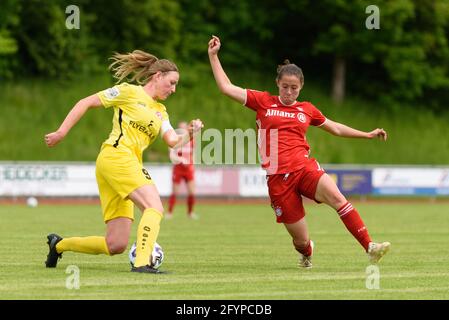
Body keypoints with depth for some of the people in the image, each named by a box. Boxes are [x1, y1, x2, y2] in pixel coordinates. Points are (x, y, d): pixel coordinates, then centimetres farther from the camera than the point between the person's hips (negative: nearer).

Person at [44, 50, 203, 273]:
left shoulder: (160, 112, 24)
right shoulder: (129, 91, 3)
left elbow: (173, 141, 10)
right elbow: (86, 103, 2)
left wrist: (189, 133, -11)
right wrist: (61, 133, -3)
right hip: (116, 156, -8)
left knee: (115, 246, 3)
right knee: (154, 207, -25)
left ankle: (59, 244, 20)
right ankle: (142, 263, -36)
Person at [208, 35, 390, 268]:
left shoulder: (307, 110, 14)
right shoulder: (263, 102, 8)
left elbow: (335, 128, 29)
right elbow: (226, 88, 7)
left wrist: (368, 135, 29)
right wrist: (213, 56, 7)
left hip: (305, 168, 1)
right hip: (278, 177, -1)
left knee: (337, 197, -30)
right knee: (301, 241, -2)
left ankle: (370, 247, -30)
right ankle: (306, 253, 37)